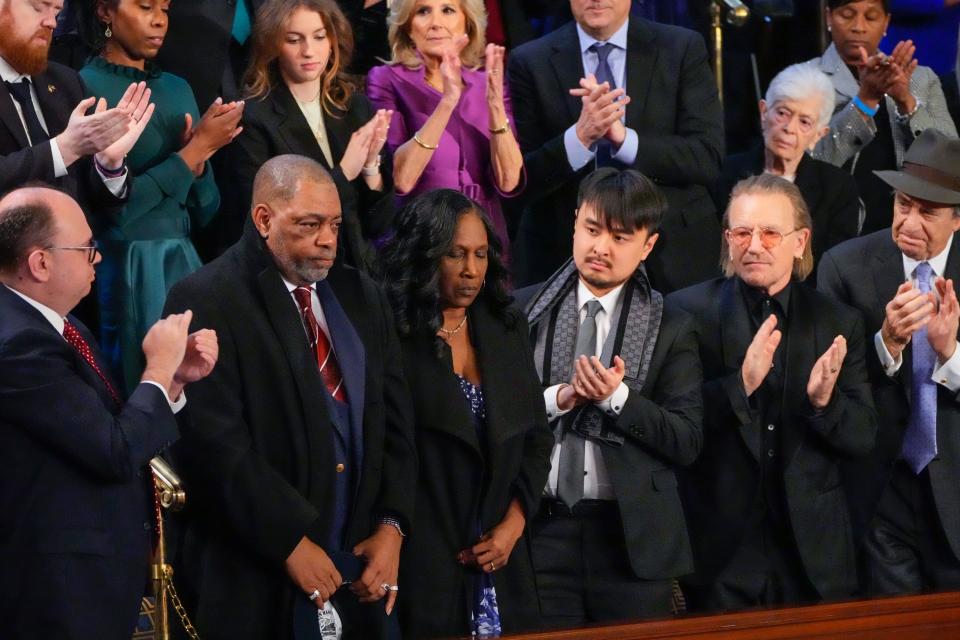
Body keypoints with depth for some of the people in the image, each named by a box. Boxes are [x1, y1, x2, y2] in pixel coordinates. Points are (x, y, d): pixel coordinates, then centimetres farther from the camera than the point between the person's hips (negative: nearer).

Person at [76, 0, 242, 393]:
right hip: (124, 270, -6)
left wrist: (200, 155, -6)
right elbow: (113, 206, -15)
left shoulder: (177, 89, 11)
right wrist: (197, 149, -12)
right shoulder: (86, 89, -8)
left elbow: (204, 212, 13)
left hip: (184, 261, 6)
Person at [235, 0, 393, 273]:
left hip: (358, 268, 2)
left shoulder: (357, 107, 4)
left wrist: (371, 166, -12)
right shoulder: (253, 118, -8)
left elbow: (380, 224, 5)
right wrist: (343, 174, -14)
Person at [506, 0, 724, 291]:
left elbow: (709, 160, -8)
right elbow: (518, 180, -6)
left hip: (671, 259, 0)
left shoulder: (684, 49, -1)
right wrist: (580, 137, -23)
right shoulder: (530, 62, -2)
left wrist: (624, 138, -22)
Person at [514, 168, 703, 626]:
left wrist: (617, 397, -14)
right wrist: (559, 398, -12)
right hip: (542, 526, 1)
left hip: (631, 536, 0)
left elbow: (687, 442, -2)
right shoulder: (525, 311, 7)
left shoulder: (671, 329, 4)